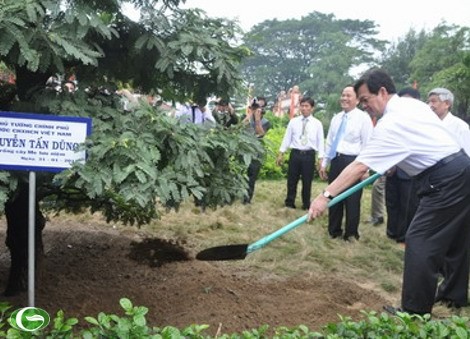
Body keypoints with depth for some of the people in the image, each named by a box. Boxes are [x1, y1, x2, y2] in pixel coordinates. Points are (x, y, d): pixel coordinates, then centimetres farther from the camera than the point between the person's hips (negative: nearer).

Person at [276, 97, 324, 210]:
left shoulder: (317, 123, 2)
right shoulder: (293, 121, 5)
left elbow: (320, 141, 0)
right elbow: (287, 138, 6)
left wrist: (320, 158, -5)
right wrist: (281, 154, 3)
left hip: (309, 155, -1)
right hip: (295, 154, 1)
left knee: (307, 181, 7)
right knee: (292, 180, 8)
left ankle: (306, 204, 22)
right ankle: (289, 203, 22)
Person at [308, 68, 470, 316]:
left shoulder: (390, 124, -17)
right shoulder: (415, 104, 10)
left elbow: (359, 167, -21)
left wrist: (326, 196, -20)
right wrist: (392, 163, 22)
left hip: (444, 181, -10)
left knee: (420, 241, -7)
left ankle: (414, 312, -4)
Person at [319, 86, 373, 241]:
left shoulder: (363, 118, -6)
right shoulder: (336, 118, 14)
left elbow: (367, 145, -9)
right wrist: (324, 164, 16)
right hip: (336, 161, 6)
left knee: (352, 200, 2)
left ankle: (351, 233, 15)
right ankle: (334, 231, 26)